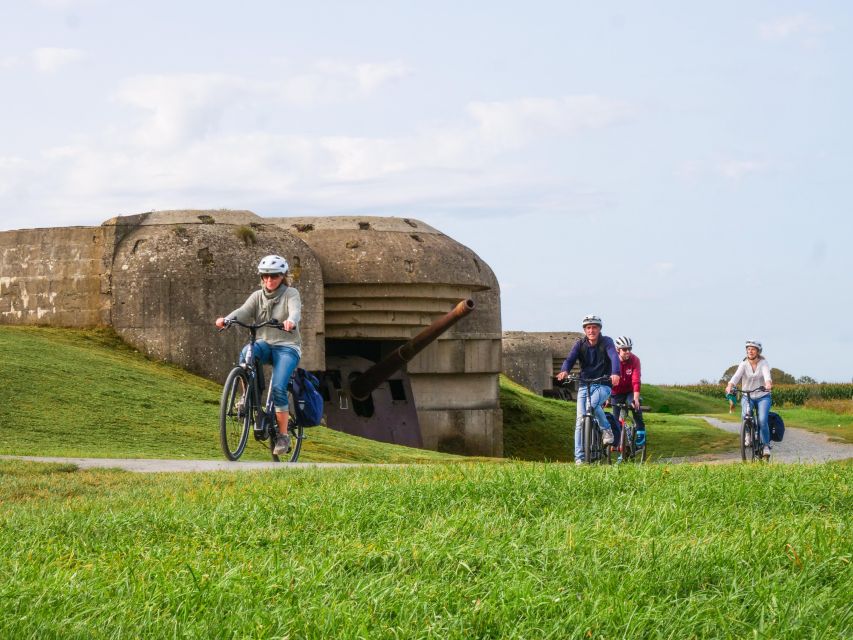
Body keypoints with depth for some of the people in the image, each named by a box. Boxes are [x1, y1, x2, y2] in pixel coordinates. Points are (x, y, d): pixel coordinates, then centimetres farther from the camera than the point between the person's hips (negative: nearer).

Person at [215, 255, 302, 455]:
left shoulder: (291, 294, -1)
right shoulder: (257, 296, 9)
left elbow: (295, 311, -22)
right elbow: (243, 312, -10)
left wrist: (291, 321, -48)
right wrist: (226, 319, -32)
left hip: (287, 347, -3)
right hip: (265, 344, 3)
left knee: (278, 388, -23)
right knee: (245, 354, -34)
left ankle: (283, 435, -11)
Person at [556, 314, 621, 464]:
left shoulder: (606, 342, -6)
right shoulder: (580, 344, 1)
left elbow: (614, 357, -23)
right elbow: (570, 358, -13)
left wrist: (615, 373, -45)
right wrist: (564, 371, -37)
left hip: (603, 385, -3)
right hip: (584, 385, 3)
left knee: (592, 403, -34)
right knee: (580, 420, -6)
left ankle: (606, 429, -11)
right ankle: (579, 457, -3)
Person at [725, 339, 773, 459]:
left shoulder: (763, 363, -5)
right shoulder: (744, 364, -4)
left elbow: (767, 374, -25)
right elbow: (737, 375, -21)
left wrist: (768, 384, -48)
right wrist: (730, 385, -42)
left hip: (763, 396, -1)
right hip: (747, 396, 1)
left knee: (762, 420, -20)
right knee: (745, 415, -28)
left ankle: (766, 445, -5)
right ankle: (748, 435, -1)